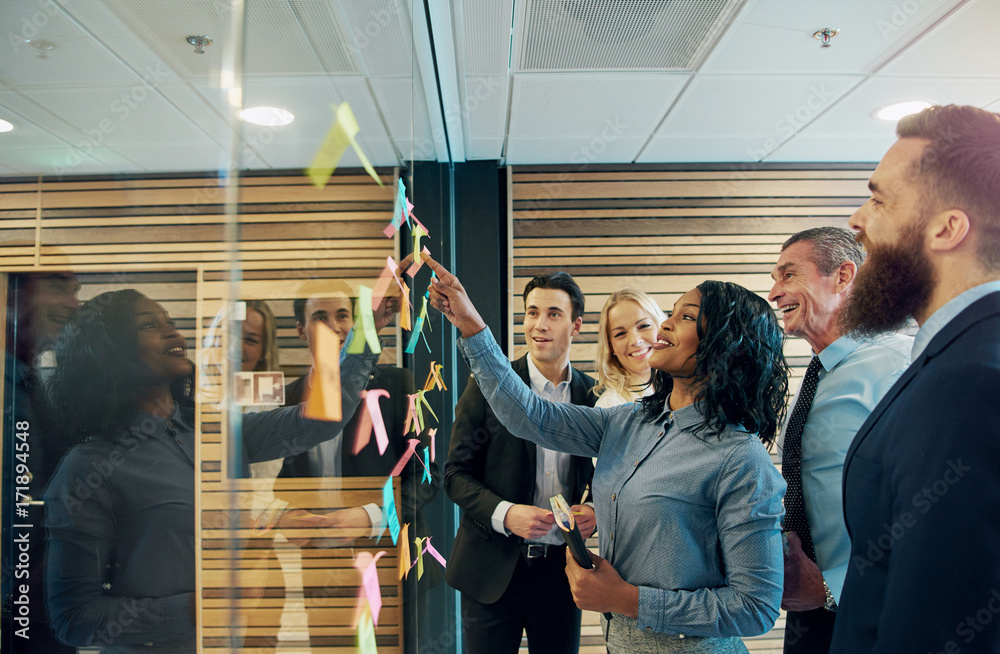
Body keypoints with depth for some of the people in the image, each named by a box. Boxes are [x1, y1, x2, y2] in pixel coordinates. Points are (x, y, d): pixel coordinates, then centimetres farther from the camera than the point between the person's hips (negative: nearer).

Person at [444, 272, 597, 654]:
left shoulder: (592, 396, 0)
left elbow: (601, 475, 11)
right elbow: (456, 473, -5)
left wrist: (595, 510, -10)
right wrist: (504, 514, -20)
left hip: (562, 568, 2)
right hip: (493, 569, -2)